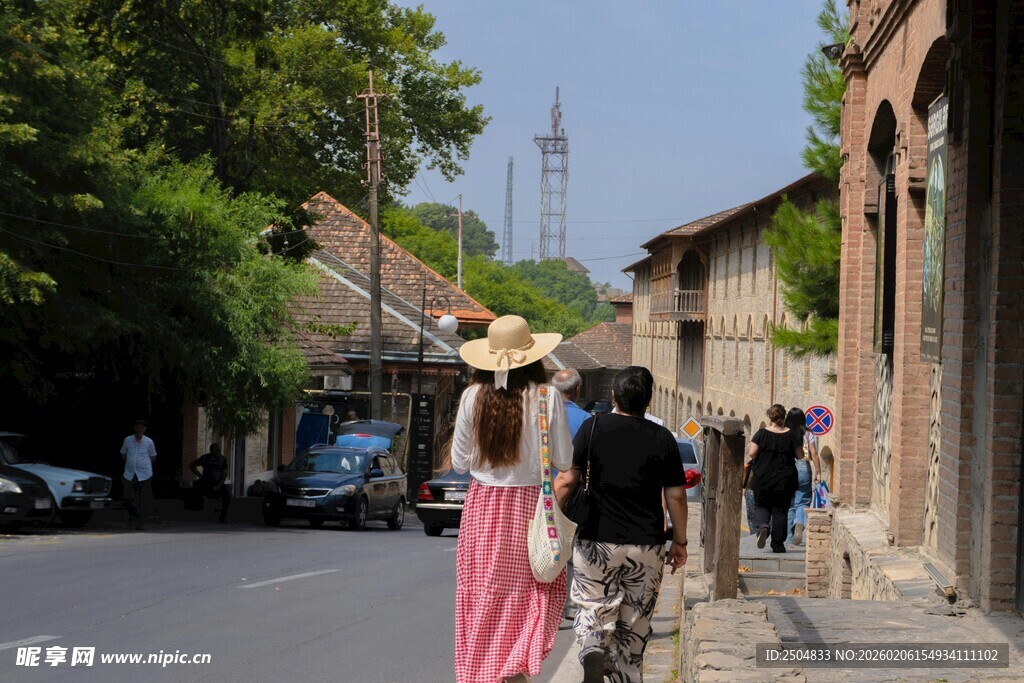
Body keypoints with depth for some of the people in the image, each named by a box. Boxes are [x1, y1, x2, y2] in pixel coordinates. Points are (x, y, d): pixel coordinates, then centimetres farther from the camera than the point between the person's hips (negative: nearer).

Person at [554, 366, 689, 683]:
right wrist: (680, 542, 11)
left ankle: (593, 653, -21)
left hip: (597, 541, -1)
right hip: (647, 546, 1)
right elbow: (676, 495, 1)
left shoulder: (593, 428, -4)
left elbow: (567, 480, -7)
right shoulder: (663, 438, 0)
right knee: (635, 624, 13)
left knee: (594, 610, 7)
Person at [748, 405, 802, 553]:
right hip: (784, 480, 1)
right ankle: (778, 544, 7)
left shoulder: (762, 433, -7)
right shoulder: (791, 435, -4)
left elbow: (751, 453, -12)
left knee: (761, 506, 15)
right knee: (780, 511, 9)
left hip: (763, 478, -1)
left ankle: (763, 526, -16)